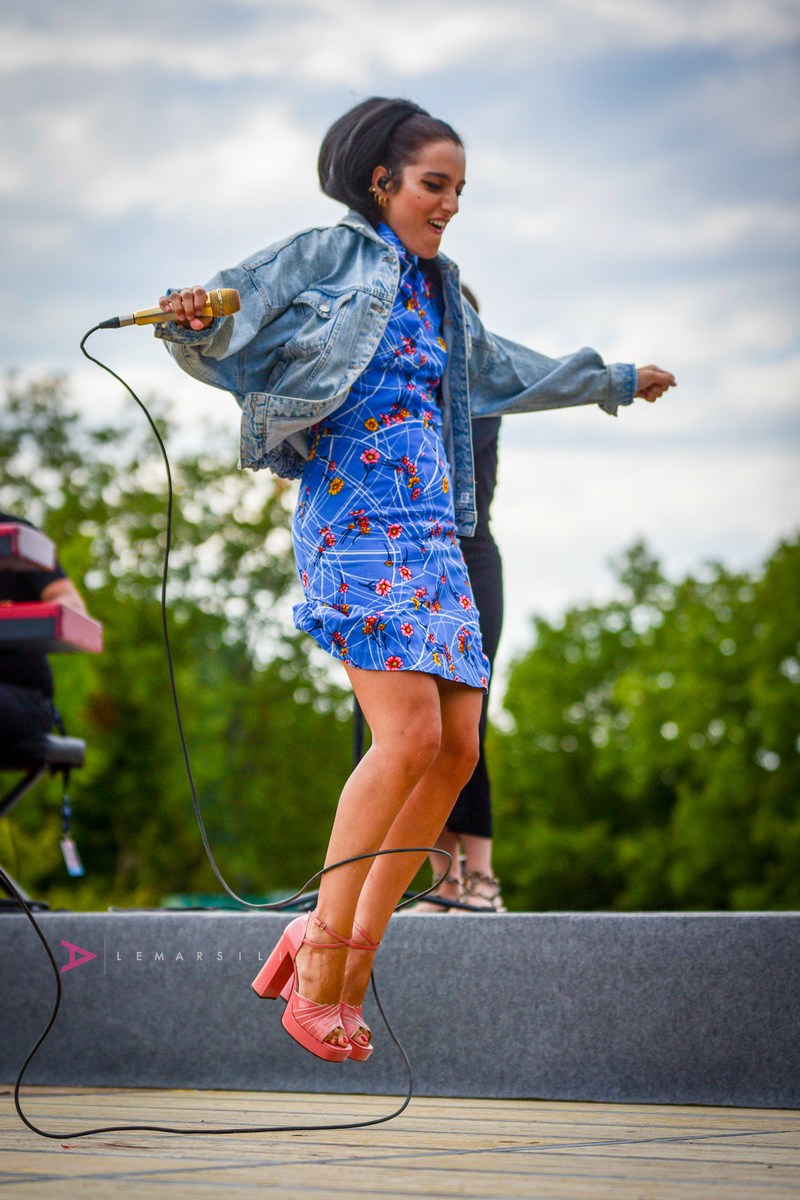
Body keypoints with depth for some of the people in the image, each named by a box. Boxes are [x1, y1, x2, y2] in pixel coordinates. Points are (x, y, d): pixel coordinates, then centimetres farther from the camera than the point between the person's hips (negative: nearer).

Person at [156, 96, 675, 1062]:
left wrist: (614, 383, 52)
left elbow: (501, 371, 41)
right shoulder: (332, 254, 3)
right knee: (410, 733, -21)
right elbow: (231, 314, -6)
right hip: (357, 520, -8)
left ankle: (350, 951, 2)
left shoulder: (438, 292, 25)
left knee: (458, 749, -3)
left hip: (432, 535, 8)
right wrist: (191, 319, -30)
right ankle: (319, 979, -15)